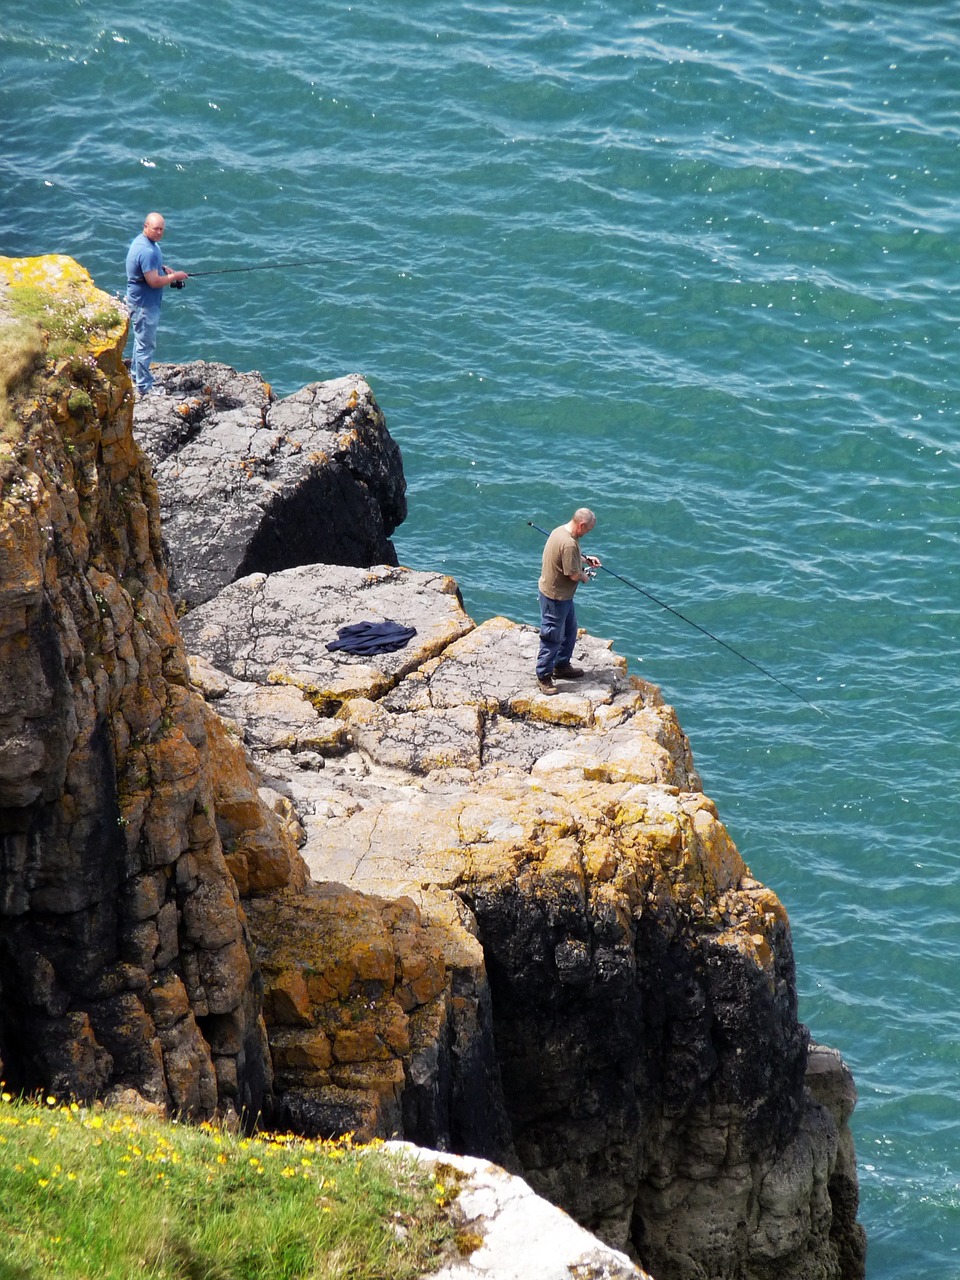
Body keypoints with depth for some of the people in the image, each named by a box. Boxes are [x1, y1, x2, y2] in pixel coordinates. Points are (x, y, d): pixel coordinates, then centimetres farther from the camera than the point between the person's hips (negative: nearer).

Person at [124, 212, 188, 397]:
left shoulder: (146, 242, 6)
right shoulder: (146, 251, -28)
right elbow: (154, 281, -29)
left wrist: (164, 269, 7)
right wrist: (174, 277, -14)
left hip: (142, 301, 11)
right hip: (144, 304, -11)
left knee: (142, 340, 24)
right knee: (146, 345, -2)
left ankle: (136, 375, 39)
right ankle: (144, 387, 5)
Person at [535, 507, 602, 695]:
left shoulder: (561, 531, 2)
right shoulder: (569, 544, -30)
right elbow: (573, 575, -25)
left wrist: (585, 559, 11)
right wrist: (584, 577, -4)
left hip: (564, 595, 11)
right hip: (555, 596, -11)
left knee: (570, 630, 24)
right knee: (552, 637, 2)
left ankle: (562, 666, 40)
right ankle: (543, 676, 13)